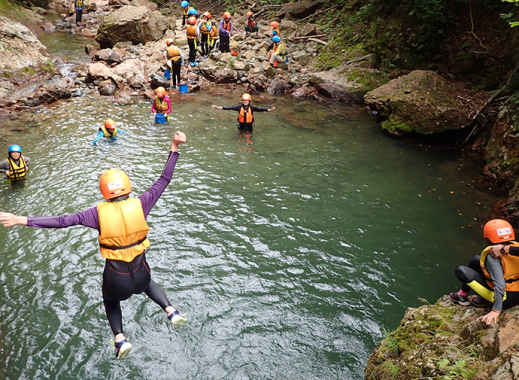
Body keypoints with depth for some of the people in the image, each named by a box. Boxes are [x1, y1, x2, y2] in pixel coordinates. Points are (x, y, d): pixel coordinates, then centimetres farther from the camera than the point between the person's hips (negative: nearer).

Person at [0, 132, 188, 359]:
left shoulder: (100, 212, -15)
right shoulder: (140, 205, -13)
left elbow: (62, 221, -16)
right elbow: (164, 180, -7)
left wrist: (22, 220, -11)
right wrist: (174, 149, -2)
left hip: (116, 278, -1)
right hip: (140, 274, 1)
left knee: (111, 303, 34)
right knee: (148, 284, 39)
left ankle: (120, 338, 15)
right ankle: (170, 311, 17)